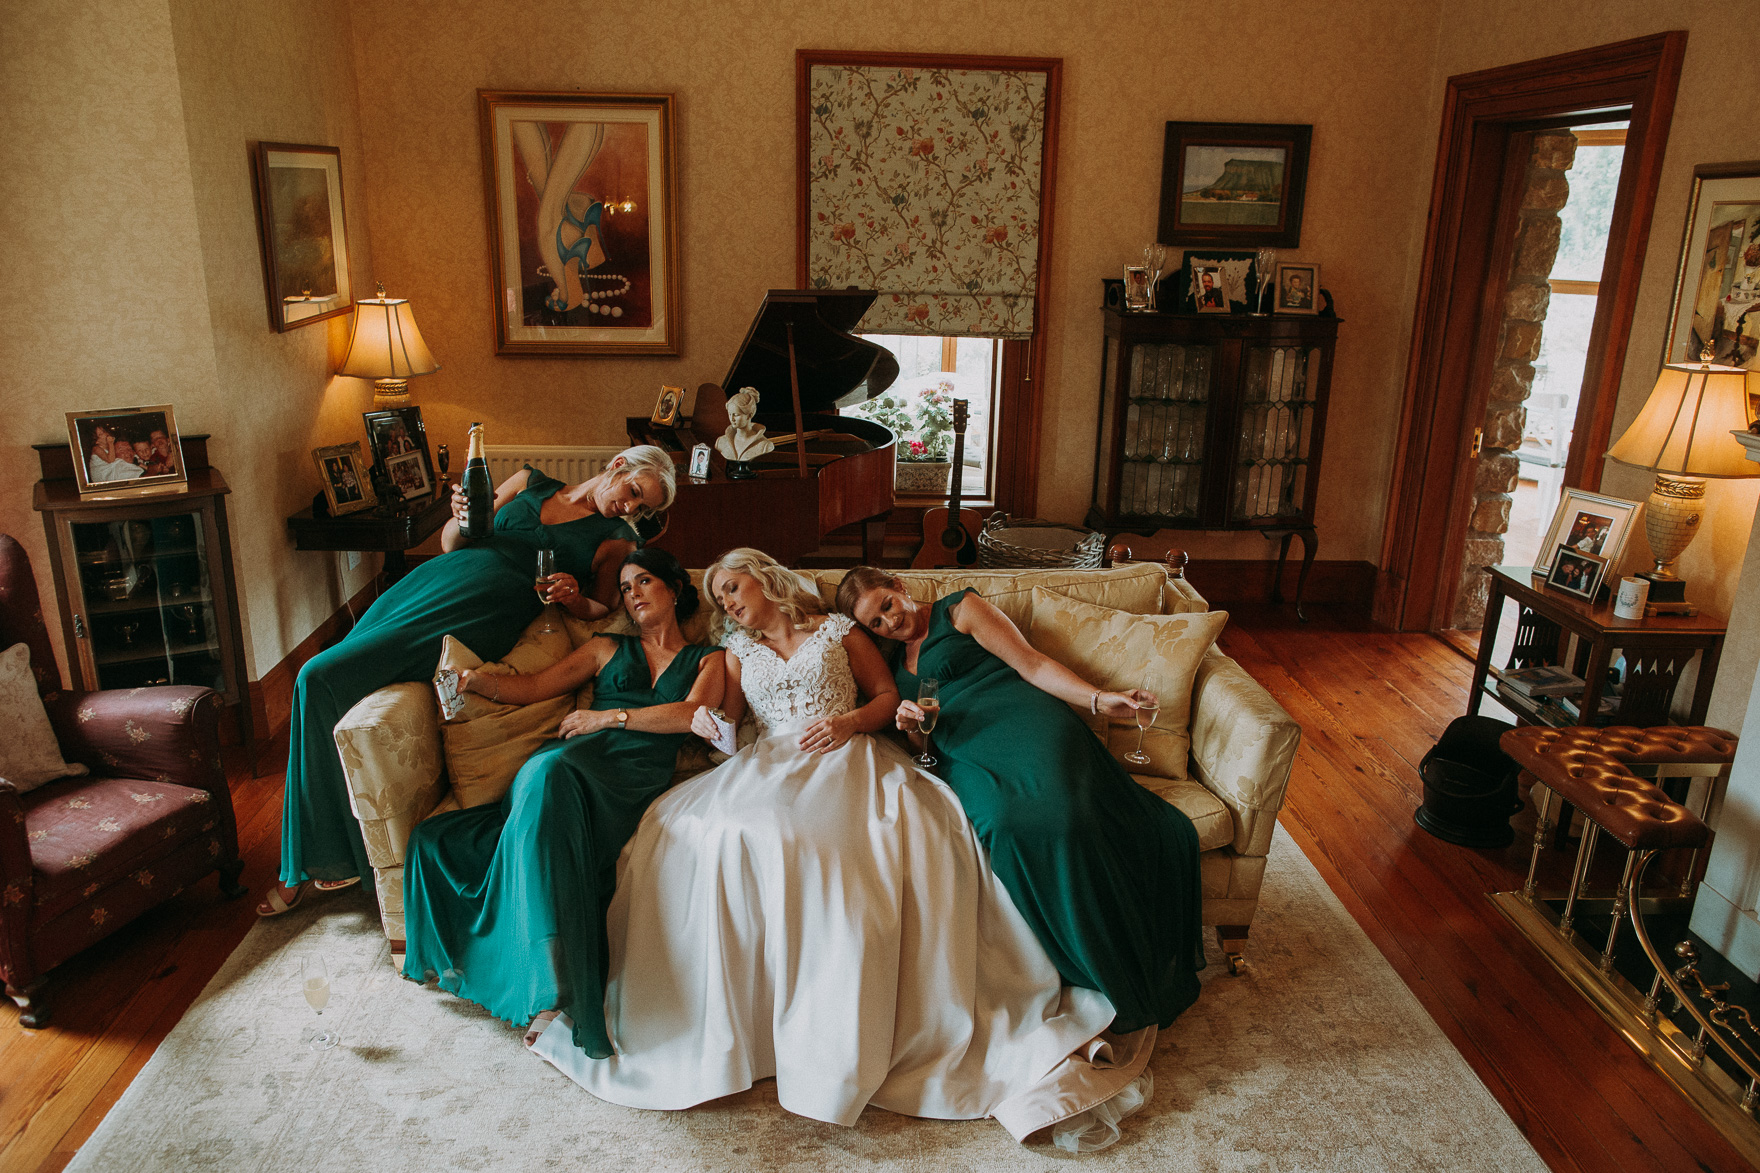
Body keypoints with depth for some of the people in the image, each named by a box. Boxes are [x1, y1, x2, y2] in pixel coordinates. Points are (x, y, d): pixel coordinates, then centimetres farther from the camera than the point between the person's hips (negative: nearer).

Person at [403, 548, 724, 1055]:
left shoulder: (708, 660, 21)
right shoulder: (608, 648, 29)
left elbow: (693, 715, 1)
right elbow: (532, 687, 20)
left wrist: (610, 716, -3)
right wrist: (472, 678, 2)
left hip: (633, 776, -4)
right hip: (570, 761, 4)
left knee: (552, 775, -40)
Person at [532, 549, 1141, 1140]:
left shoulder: (837, 630, 19)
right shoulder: (738, 650, 27)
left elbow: (889, 695, 14)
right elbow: (726, 716, 15)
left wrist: (851, 721, -6)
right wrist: (707, 723, -8)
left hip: (846, 759, -2)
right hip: (770, 767, 2)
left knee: (916, 836, -34)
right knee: (724, 834, -33)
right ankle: (727, 1027, -25)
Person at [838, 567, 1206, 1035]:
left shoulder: (961, 610, 13)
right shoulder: (894, 666, 27)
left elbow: (1031, 664, 5)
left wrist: (1099, 699, -8)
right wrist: (907, 724, 1)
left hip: (1024, 720, -3)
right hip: (965, 755, 3)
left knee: (1063, 812, -34)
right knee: (1005, 822, -34)